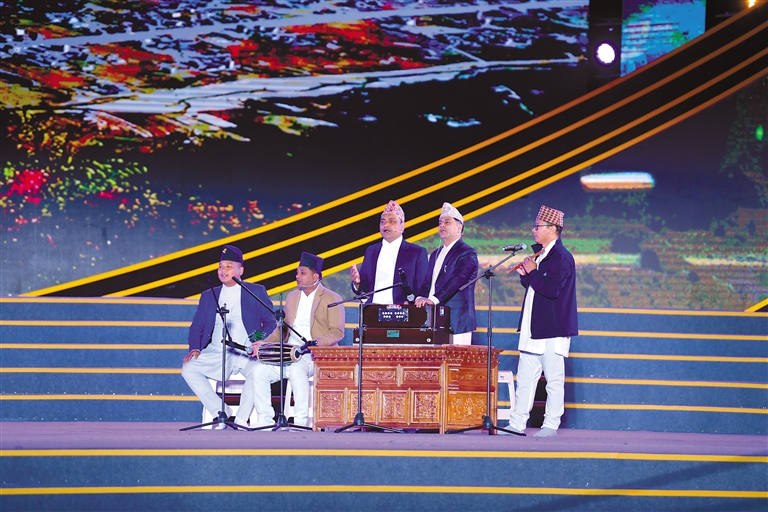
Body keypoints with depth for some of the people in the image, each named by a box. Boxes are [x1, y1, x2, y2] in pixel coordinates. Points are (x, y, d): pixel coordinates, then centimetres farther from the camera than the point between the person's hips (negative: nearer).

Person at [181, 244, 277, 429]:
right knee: (188, 368, -21)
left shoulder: (256, 292, 8)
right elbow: (197, 326, 14)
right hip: (216, 353, 3)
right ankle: (221, 412, -10)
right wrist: (195, 349, -6)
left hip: (247, 353, -3)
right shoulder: (209, 296, 17)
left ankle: (241, 418, -20)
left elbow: (270, 323, 5)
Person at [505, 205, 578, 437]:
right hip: (533, 329, 9)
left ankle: (551, 425, 3)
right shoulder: (540, 253, 15)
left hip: (552, 330, -9)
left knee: (554, 379, -1)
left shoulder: (562, 257, -13)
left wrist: (532, 272, -14)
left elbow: (552, 289, -24)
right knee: (525, 378, 9)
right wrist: (525, 275, 3)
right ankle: (517, 424, 12)